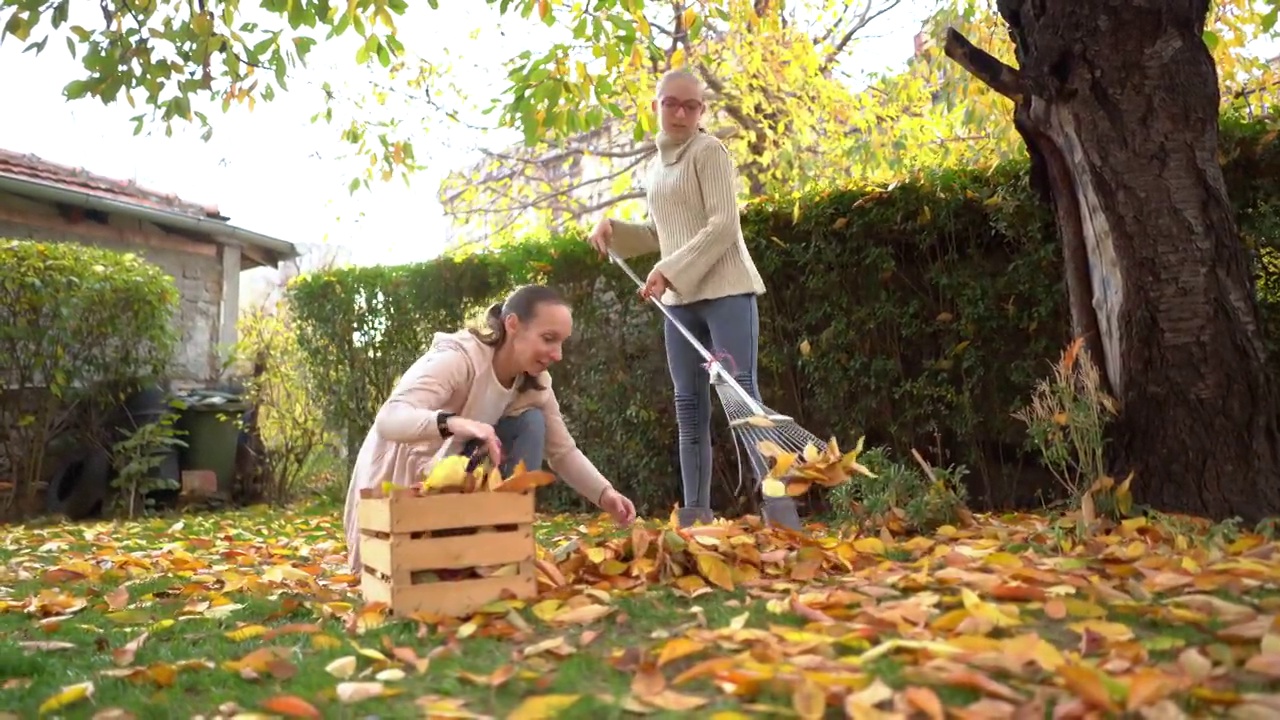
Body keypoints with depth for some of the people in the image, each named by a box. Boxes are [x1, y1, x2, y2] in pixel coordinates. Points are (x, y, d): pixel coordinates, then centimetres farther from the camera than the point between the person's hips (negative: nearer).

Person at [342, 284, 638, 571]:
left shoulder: (535, 383, -8)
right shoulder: (458, 358, -30)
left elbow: (563, 452, -5)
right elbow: (387, 420, -42)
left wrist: (604, 494, -24)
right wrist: (454, 423, -62)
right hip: (398, 477, -5)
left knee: (531, 423, -16)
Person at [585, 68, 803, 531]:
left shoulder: (709, 151, -4)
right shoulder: (655, 166, 18)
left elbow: (723, 226, -15)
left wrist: (668, 271, -19)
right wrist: (614, 229, 9)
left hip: (726, 291, -7)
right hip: (679, 300, 7)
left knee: (742, 393, -12)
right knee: (689, 404, 6)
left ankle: (779, 507, -8)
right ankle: (696, 513, 13)